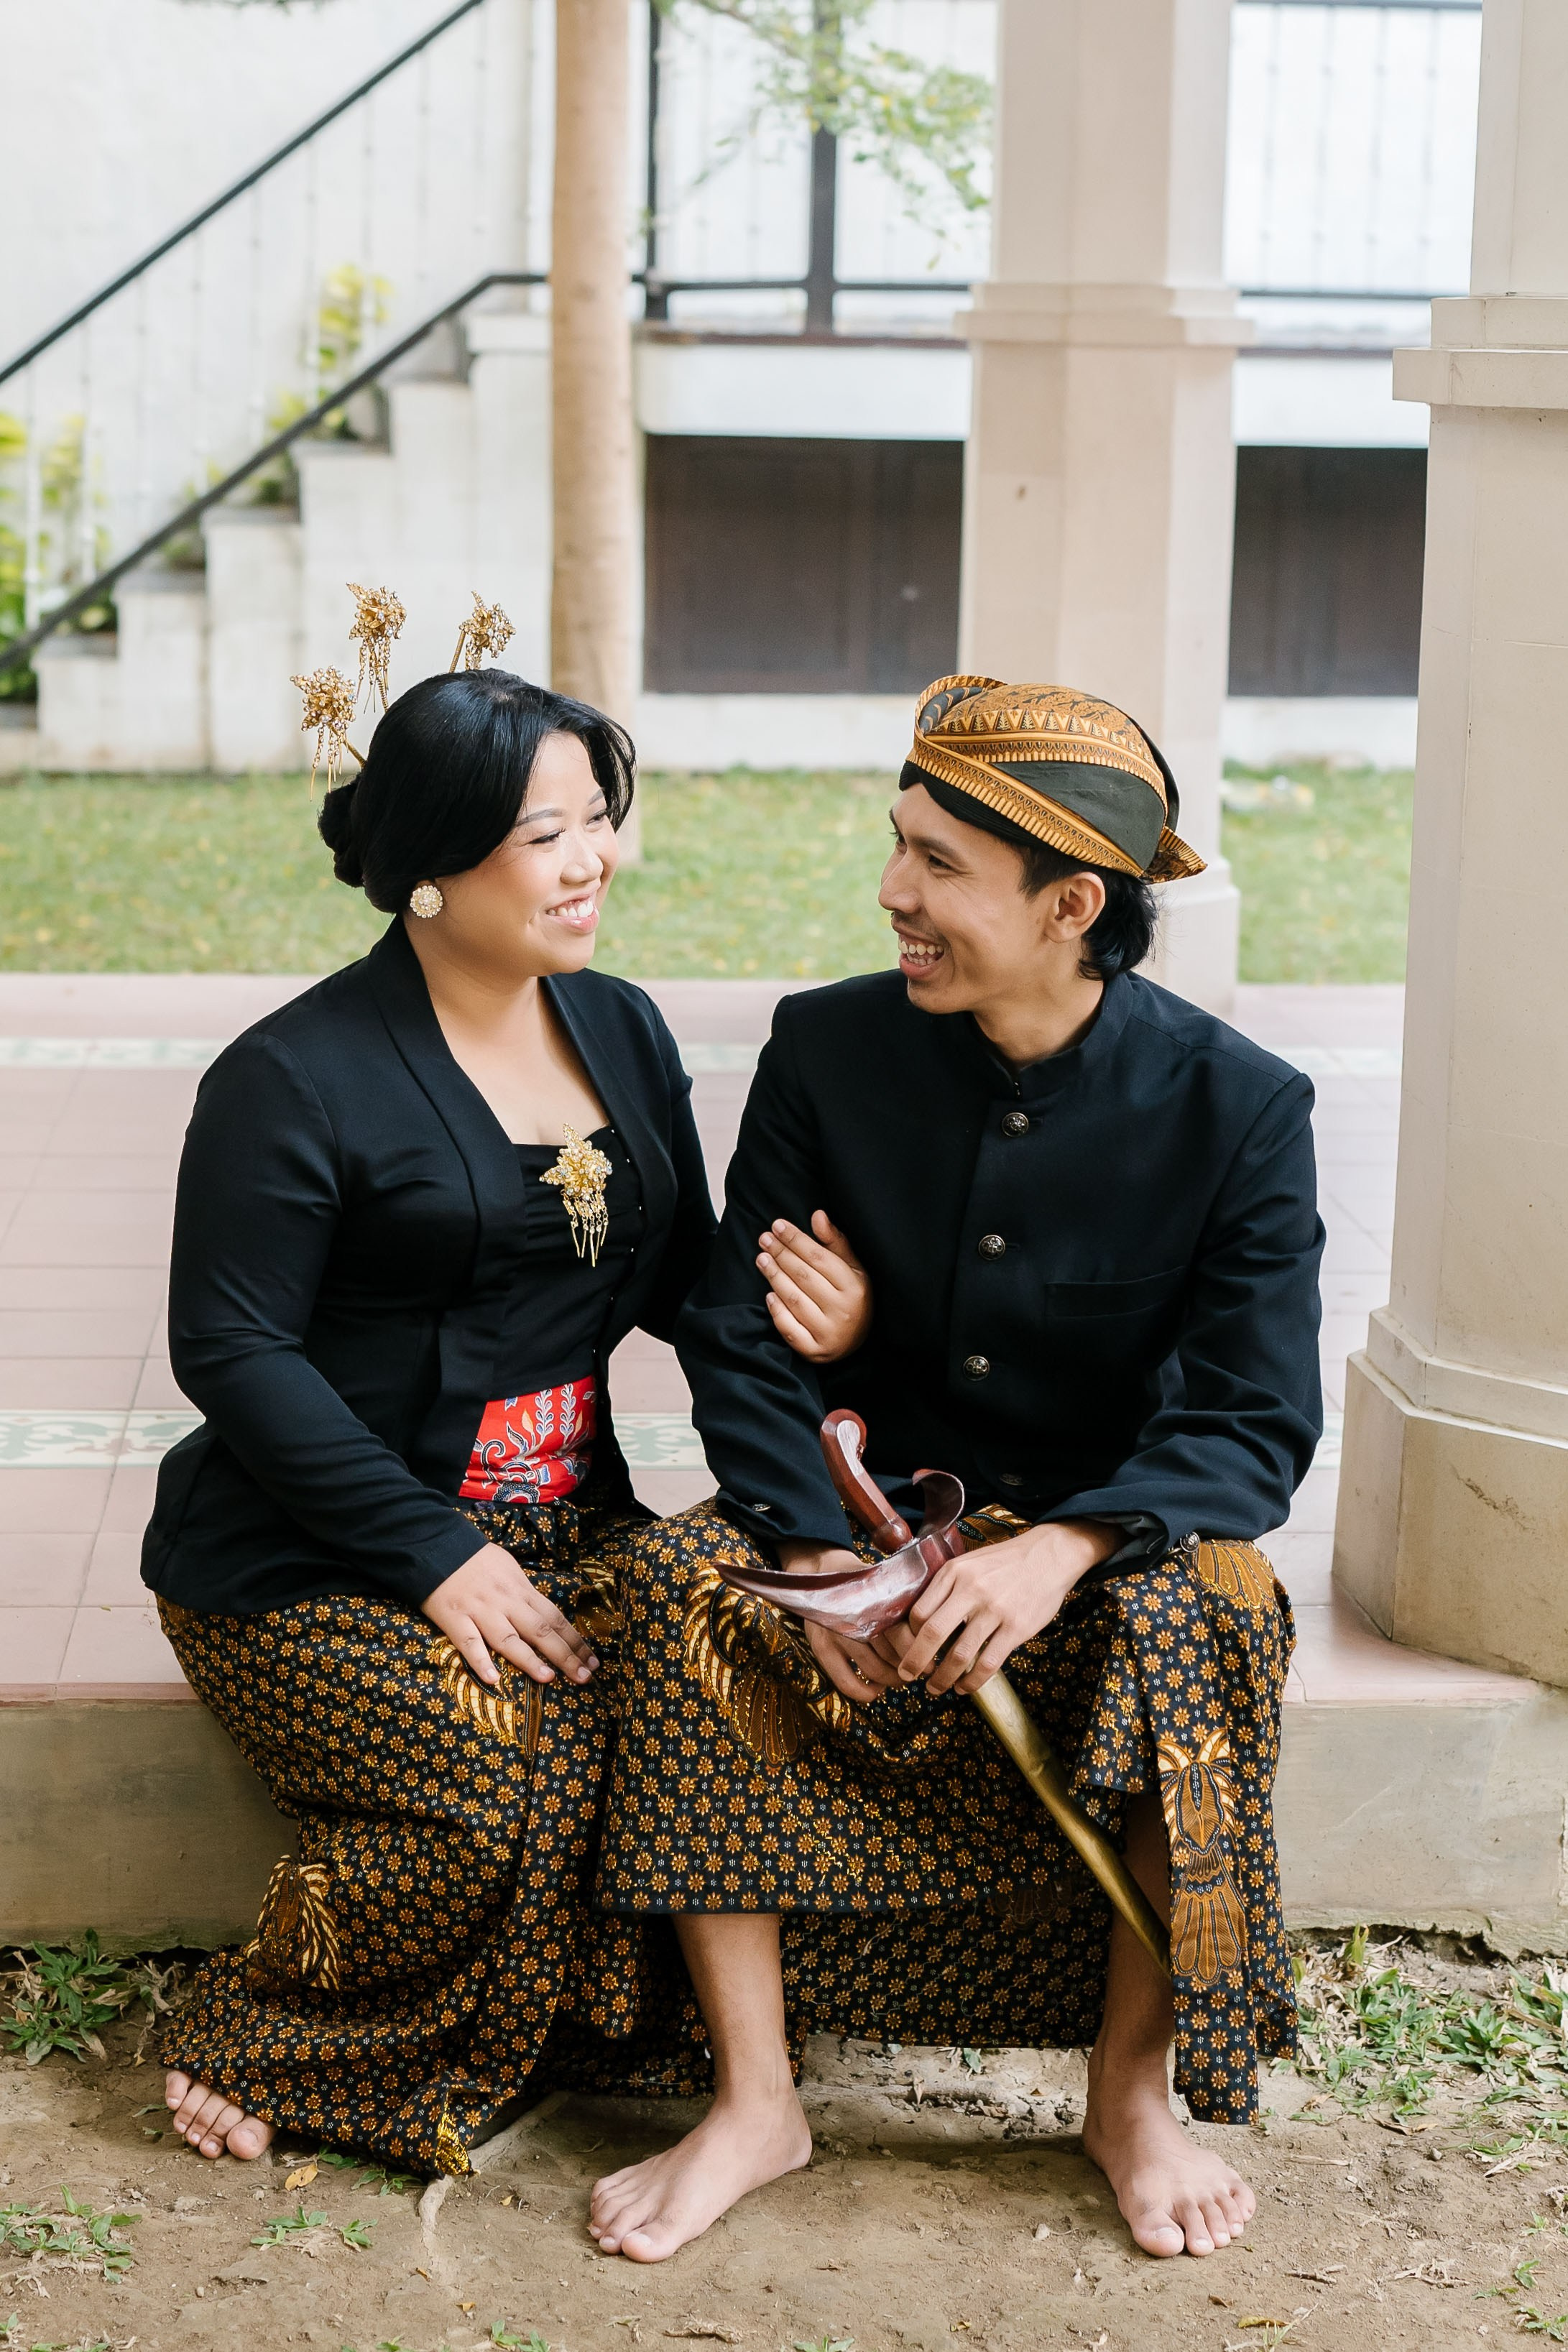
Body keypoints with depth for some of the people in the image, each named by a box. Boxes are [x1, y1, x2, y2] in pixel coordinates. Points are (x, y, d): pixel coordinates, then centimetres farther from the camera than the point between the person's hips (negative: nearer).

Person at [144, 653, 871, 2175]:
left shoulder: (622, 1033, 10)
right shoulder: (297, 1079, -11)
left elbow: (680, 1275, 14)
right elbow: (230, 1350, -13)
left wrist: (809, 1314, -11)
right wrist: (437, 1555, -20)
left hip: (560, 1523, 6)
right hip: (315, 1561, -6)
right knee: (518, 1780, -29)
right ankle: (257, 2047, -4)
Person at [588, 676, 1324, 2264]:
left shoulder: (1235, 1107, -12)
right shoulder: (827, 1050, -5)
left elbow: (1258, 1420, -15)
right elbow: (741, 1341, -6)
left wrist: (1061, 1549, -34)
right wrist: (820, 1550, -25)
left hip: (1108, 1538, -2)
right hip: (868, 1502, 2)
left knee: (1207, 1614, -34)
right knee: (683, 1581, -27)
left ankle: (1133, 2094, -13)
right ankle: (754, 2101, -19)